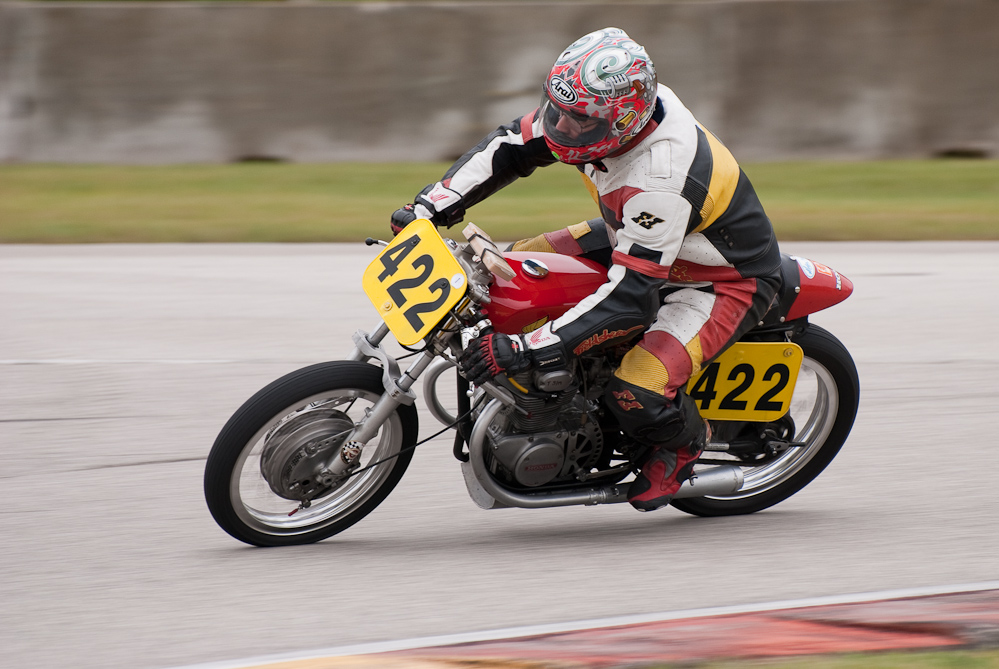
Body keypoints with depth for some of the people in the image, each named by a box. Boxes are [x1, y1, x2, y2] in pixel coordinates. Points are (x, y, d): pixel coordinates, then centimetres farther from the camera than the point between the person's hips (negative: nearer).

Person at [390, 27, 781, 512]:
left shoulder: (660, 178, -41)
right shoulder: (593, 105, -17)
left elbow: (631, 298, -41)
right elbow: (510, 146, -2)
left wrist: (524, 349, -43)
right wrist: (429, 206, -14)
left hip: (726, 281, -9)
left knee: (635, 394, -27)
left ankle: (684, 440, 10)